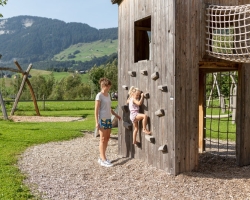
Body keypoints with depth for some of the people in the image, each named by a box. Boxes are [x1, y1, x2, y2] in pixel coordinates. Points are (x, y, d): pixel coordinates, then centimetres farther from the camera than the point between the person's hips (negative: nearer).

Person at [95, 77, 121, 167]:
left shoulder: (108, 95, 14)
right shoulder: (99, 96, -10)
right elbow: (96, 110, -12)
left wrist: (116, 115, 26)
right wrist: (97, 122, -17)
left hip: (108, 119, 8)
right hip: (102, 119, -8)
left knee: (107, 138, 9)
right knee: (103, 139, -5)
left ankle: (102, 157, 17)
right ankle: (103, 160, -1)